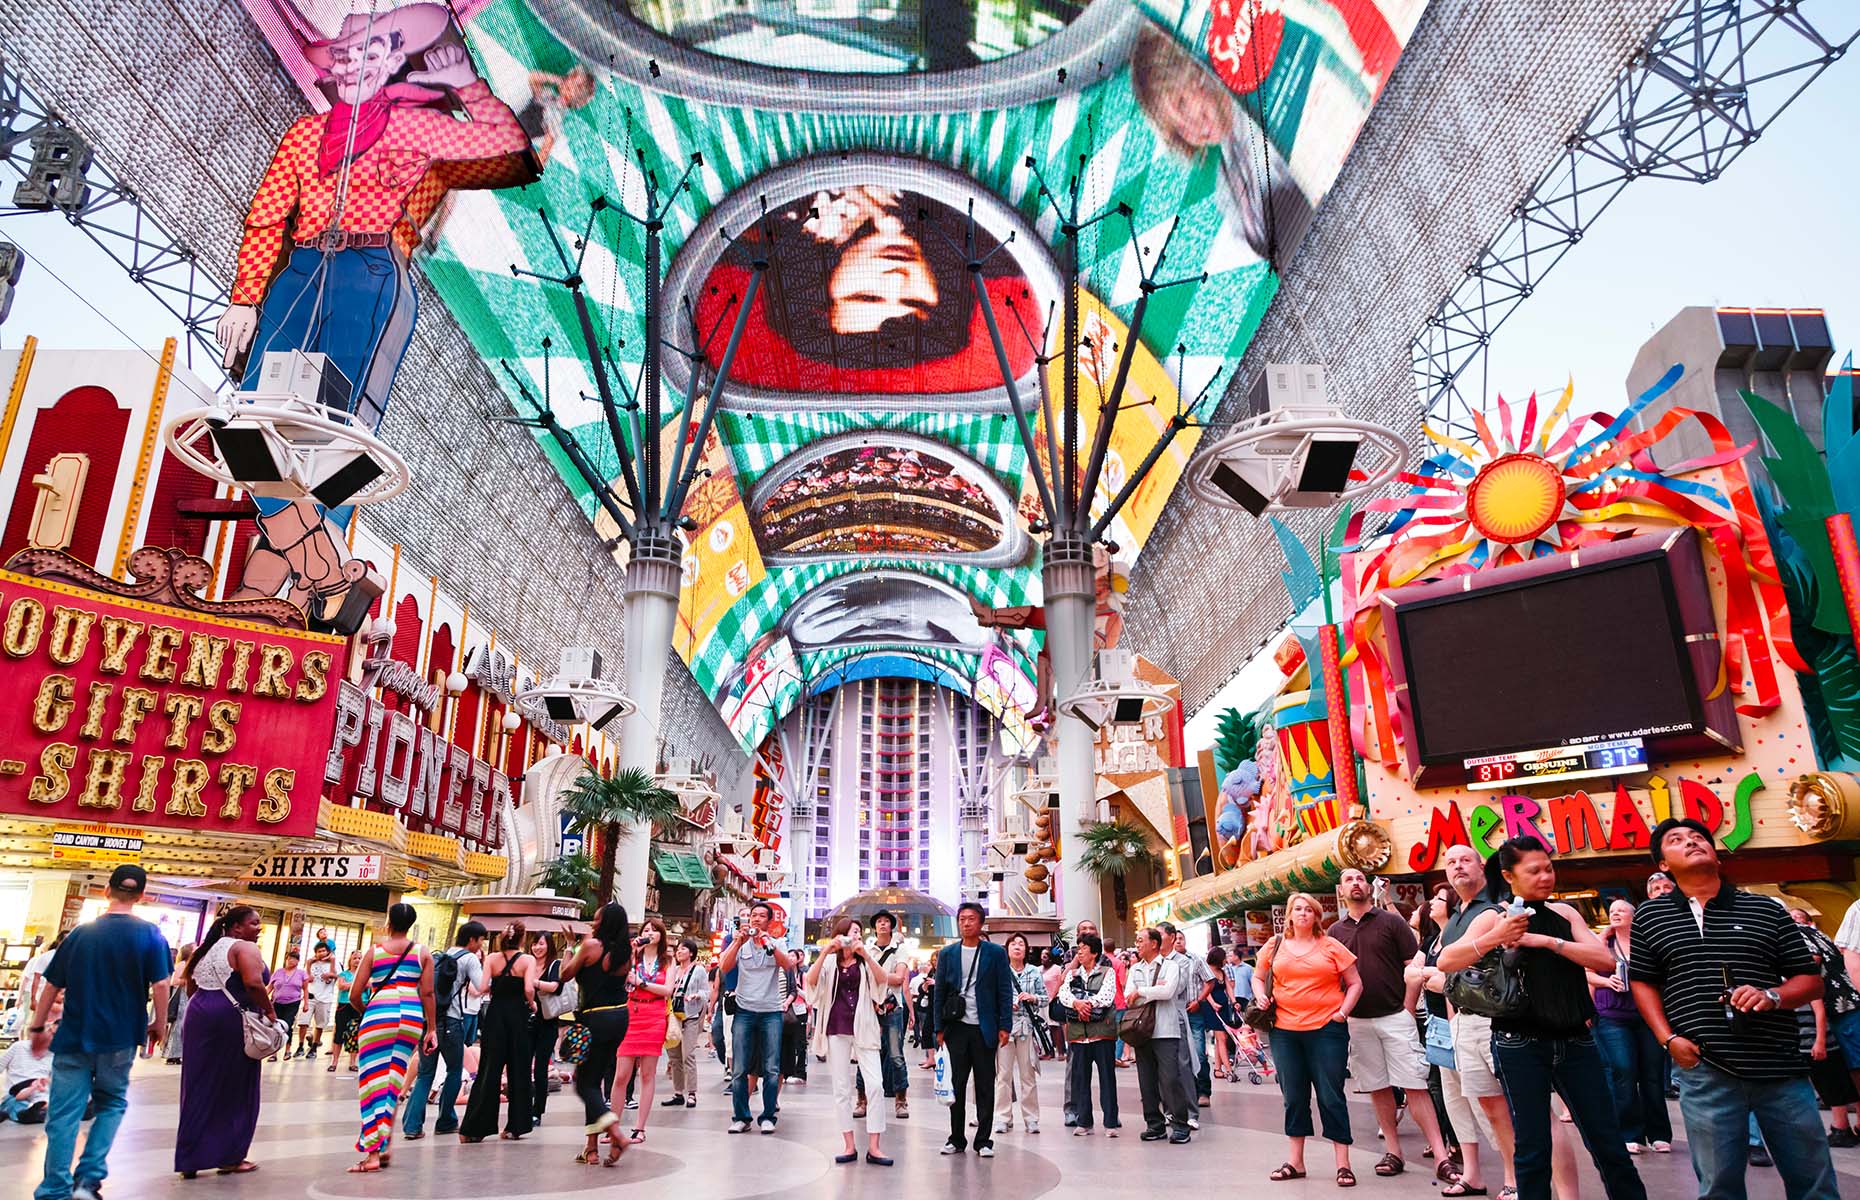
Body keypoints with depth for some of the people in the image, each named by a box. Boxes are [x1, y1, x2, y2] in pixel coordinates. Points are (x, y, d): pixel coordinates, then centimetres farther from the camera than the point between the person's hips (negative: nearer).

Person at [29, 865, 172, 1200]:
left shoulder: (80, 933, 3)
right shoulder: (149, 935, -6)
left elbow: (51, 985, 7)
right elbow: (159, 984, -10)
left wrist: (37, 1027, 18)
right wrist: (160, 1023, 4)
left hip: (73, 1036, 1)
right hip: (119, 1038, -1)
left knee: (63, 1115, 6)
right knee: (112, 1104, 16)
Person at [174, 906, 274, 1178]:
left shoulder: (208, 948, 18)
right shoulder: (245, 948, -9)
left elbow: (191, 986, 21)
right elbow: (253, 983, -23)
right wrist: (270, 1011, -11)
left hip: (200, 1015, 8)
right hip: (231, 1019, -8)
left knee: (199, 1088, 11)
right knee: (234, 1090, 4)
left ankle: (190, 1159, 14)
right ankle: (229, 1158, 11)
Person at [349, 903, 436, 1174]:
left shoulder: (373, 951, 7)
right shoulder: (423, 952, 9)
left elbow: (354, 995, 5)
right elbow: (427, 993, 4)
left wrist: (366, 1013, 26)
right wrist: (431, 1029, 9)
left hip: (378, 1014, -2)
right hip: (412, 1018, 2)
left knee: (374, 1080, 1)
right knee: (394, 1081, 14)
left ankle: (373, 1152, -3)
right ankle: (386, 1145, 14)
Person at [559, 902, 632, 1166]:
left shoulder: (592, 945, -12)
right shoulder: (626, 951, 5)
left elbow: (566, 974, -3)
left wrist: (571, 950, 13)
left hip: (596, 1018, -7)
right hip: (620, 1016, 7)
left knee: (585, 1083, 2)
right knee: (594, 1079, 16)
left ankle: (615, 1134, -16)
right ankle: (592, 1146, 15)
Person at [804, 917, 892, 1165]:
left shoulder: (866, 960, 10)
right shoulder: (830, 962, 8)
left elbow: (882, 979, -8)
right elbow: (811, 980, -9)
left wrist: (865, 954, -19)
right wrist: (825, 952, -18)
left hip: (863, 1028, 0)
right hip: (836, 1029, 0)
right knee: (841, 1088, 2)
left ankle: (873, 1147, -6)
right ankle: (850, 1146, 10)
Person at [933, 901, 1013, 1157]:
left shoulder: (996, 953, 2)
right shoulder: (947, 954, 7)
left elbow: (1005, 992, 1)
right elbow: (940, 993, 8)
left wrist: (1004, 1026, -5)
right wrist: (939, 1029, 3)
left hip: (985, 1028, -1)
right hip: (957, 1028, 1)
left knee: (985, 1086, 4)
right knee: (956, 1085, 6)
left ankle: (984, 1140, 14)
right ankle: (957, 1139, 17)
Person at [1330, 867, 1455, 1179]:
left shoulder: (1391, 922, 0)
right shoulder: (1335, 932, 8)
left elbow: (1413, 968, -1)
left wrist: (1407, 1009, -7)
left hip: (1395, 1016, -3)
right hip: (1357, 1021, 3)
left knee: (1415, 1085, -6)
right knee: (1378, 1088, 9)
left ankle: (1440, 1156, -4)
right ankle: (1393, 1152, 18)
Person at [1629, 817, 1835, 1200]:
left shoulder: (1766, 909, 8)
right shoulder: (1649, 917, 7)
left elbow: (1810, 980, 10)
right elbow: (1643, 982, 12)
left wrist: (1772, 996, -11)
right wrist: (1668, 1039, -1)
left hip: (1781, 1068, 1)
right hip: (1705, 1071, -1)